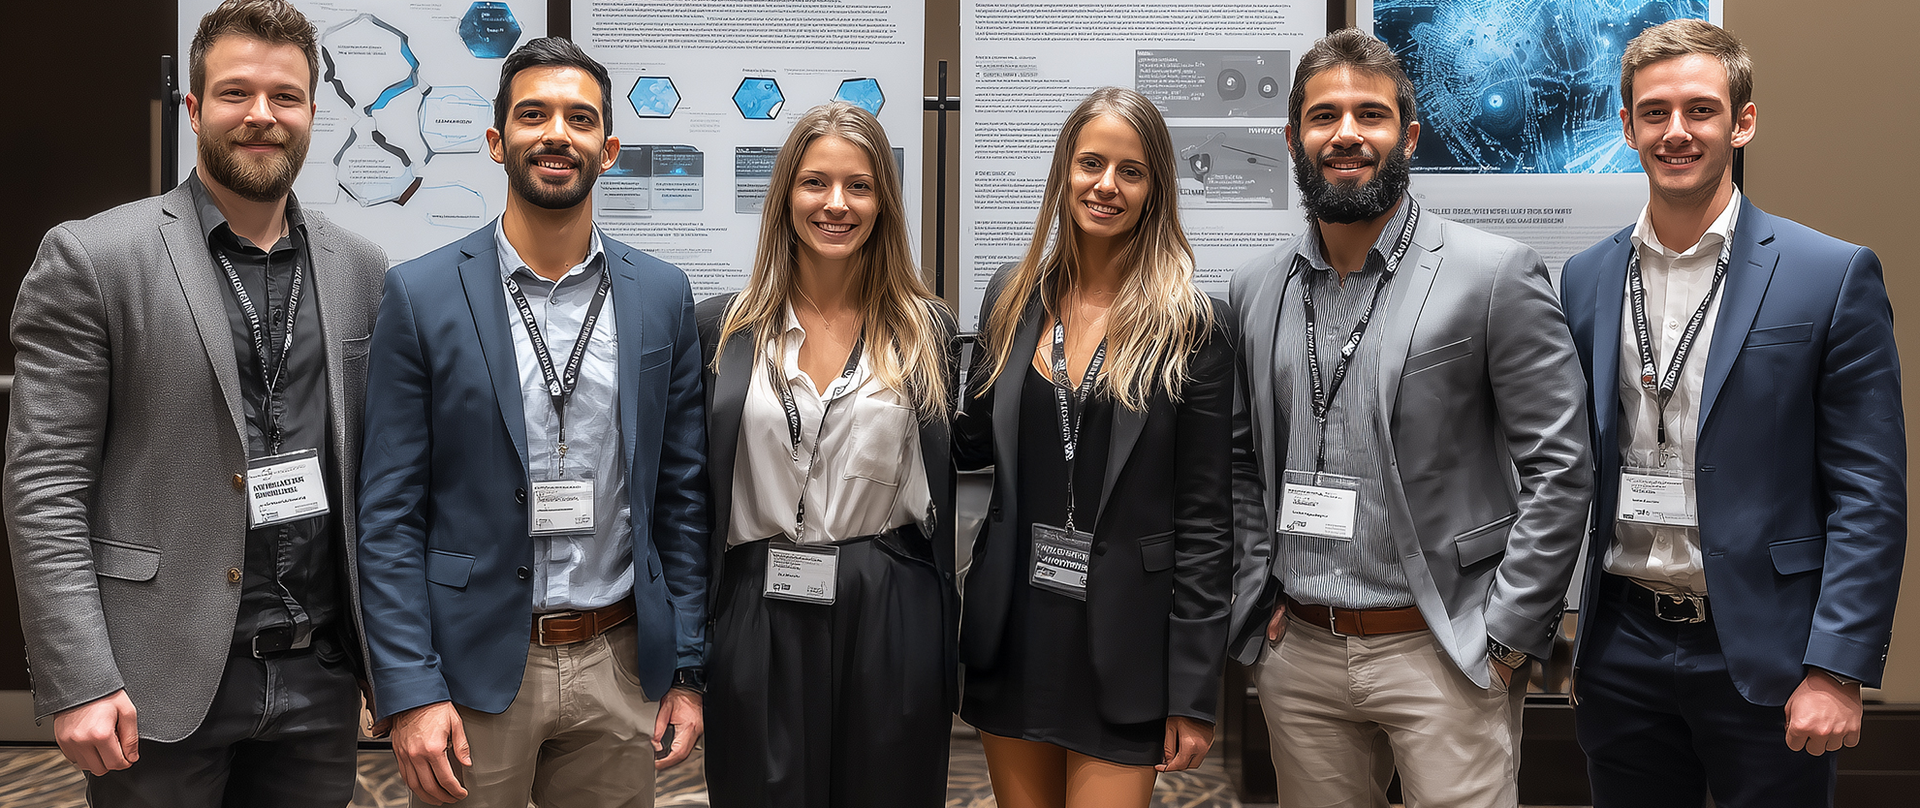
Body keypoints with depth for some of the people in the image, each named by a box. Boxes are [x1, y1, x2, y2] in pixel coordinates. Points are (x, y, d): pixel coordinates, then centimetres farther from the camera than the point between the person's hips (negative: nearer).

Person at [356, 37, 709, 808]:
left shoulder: (663, 294, 3)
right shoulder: (421, 295, -4)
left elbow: (682, 496, 6)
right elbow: (389, 514, -4)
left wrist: (688, 671, 3)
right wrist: (410, 691, -10)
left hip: (619, 666, 2)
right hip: (474, 669, -2)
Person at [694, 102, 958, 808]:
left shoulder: (927, 329, 3)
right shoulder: (720, 328, 3)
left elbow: (948, 491, 7)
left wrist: (949, 643, 6)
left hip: (890, 624, 0)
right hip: (760, 624, 0)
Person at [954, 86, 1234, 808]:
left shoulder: (1191, 325, -9)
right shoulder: (1014, 295, 3)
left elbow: (1204, 522, -8)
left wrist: (1194, 695, -9)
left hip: (1122, 643, -4)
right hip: (1013, 631, 4)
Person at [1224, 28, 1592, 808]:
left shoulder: (1495, 274, -7)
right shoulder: (1256, 289, 6)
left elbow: (1559, 469, -7)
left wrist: (1506, 633, -9)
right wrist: (1259, 594, 6)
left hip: (1443, 654, -4)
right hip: (1298, 652, 4)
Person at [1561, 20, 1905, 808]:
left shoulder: (1833, 276, -5)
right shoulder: (1585, 279, 6)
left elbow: (1870, 496, -7)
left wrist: (1838, 671, -12)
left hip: (1761, 655, -3)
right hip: (1621, 648, 4)